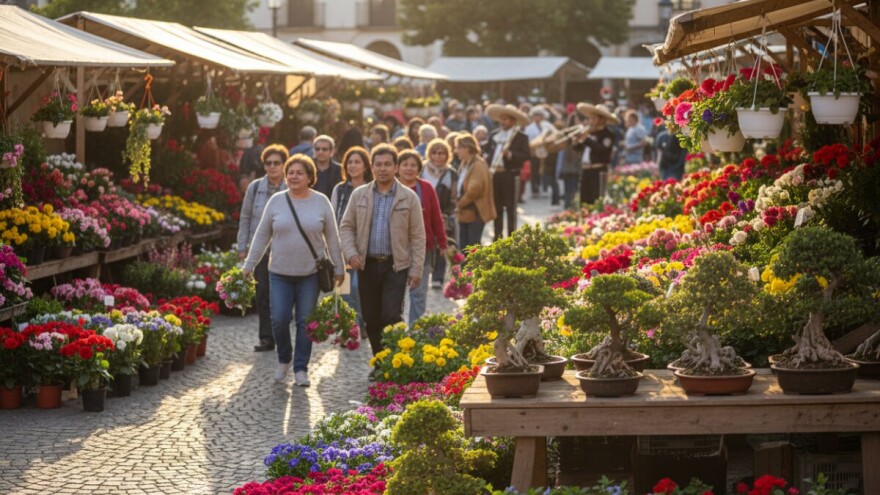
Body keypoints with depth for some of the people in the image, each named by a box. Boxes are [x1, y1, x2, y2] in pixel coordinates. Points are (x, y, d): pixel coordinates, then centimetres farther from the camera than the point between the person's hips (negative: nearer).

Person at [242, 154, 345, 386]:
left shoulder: (321, 202, 0)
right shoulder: (276, 201, 2)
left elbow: (332, 238, 5)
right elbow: (262, 236, 7)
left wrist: (339, 268, 4)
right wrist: (248, 266, 5)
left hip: (310, 274, -1)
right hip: (280, 273, 1)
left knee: (305, 322, 2)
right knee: (279, 320, -5)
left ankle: (301, 368, 13)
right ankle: (284, 359, 20)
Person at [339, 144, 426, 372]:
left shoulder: (408, 197, 1)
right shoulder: (359, 195, 7)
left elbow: (418, 236, 1)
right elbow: (346, 227, 10)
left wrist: (416, 269, -4)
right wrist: (351, 253, -7)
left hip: (396, 265, -3)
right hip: (367, 265, 3)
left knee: (392, 316, -12)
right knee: (371, 319, 7)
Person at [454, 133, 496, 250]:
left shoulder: (478, 165, -17)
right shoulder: (465, 164, 12)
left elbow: (474, 190, -23)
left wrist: (460, 204, -11)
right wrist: (459, 203, 6)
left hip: (475, 213, -9)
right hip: (465, 213, 9)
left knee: (473, 247, -4)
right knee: (463, 246, 11)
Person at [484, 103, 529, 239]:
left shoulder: (520, 137, -1)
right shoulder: (493, 135, 14)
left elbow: (525, 156, -8)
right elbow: (488, 152, 16)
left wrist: (510, 154, -21)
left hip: (510, 176, -5)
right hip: (494, 175, 5)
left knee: (510, 207, 0)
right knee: (497, 207, 9)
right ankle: (498, 236, 16)